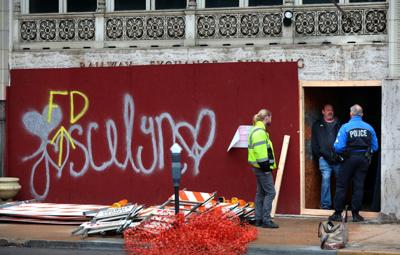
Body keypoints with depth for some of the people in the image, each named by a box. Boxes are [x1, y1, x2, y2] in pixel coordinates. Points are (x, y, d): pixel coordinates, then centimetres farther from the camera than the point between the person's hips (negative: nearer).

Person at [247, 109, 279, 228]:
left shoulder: (257, 130, 18)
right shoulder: (260, 132, -16)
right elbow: (260, 151, -23)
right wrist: (266, 167, -21)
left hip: (259, 168, 11)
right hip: (262, 167, -11)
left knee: (261, 193, 13)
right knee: (270, 192, -9)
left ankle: (259, 219, 16)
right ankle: (266, 220, -10)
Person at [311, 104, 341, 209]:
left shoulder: (339, 124, 13)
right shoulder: (317, 125, 13)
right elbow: (314, 142, 11)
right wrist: (318, 155, 2)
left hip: (338, 158, 1)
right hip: (324, 158, -1)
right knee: (326, 179, -9)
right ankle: (326, 204, -3)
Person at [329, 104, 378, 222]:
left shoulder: (345, 127, -9)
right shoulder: (369, 128, 0)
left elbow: (338, 147, -15)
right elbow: (375, 147, 3)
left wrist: (341, 153, 6)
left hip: (350, 159, -2)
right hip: (364, 159, 2)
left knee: (341, 186, 6)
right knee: (359, 186, 8)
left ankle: (338, 213, 6)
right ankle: (355, 214, 8)